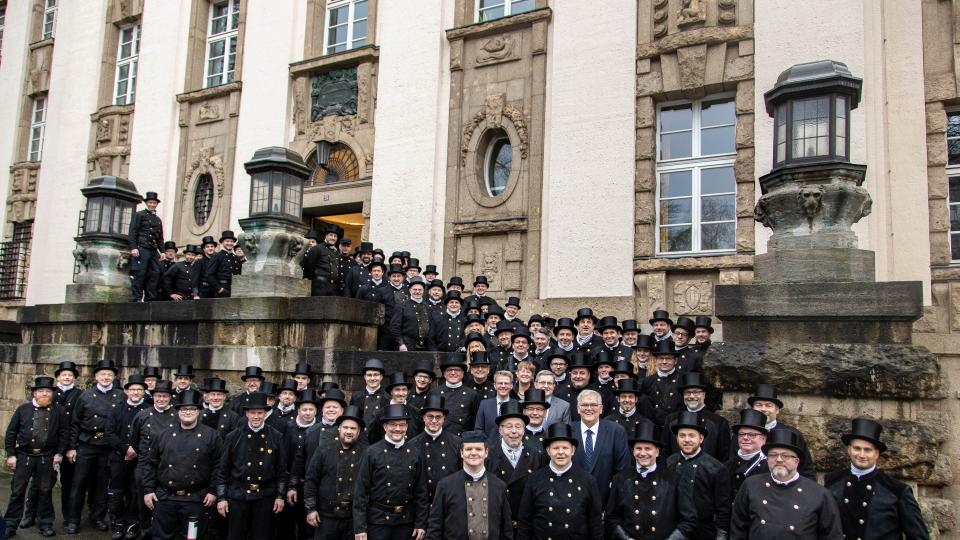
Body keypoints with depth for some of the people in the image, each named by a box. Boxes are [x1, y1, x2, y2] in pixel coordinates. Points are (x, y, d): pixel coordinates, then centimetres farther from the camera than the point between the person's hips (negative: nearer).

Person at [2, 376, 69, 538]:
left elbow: (64, 433, 2)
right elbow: (11, 432, 4)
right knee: (17, 491, 6)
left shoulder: (59, 411, 1)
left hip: (47, 457, 0)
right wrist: (10, 454, -1)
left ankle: (46, 524, 17)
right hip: (24, 455, 0)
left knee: (45, 491, 7)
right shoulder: (23, 409, 2)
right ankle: (10, 525, 17)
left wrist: (59, 453, -5)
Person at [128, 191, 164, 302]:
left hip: (154, 250, 6)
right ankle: (136, 298, -5)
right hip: (142, 248, -6)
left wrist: (162, 251, 11)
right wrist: (133, 248, -13)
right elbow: (133, 232, -3)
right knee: (140, 273, -8)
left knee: (155, 274, 0)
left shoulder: (158, 219, 24)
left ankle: (150, 299, 3)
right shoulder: (139, 215, 6)